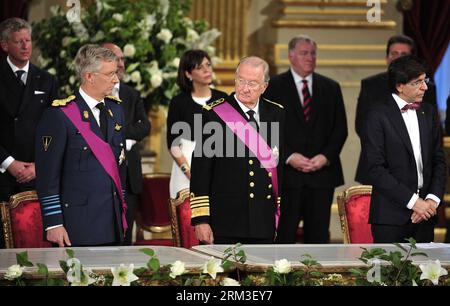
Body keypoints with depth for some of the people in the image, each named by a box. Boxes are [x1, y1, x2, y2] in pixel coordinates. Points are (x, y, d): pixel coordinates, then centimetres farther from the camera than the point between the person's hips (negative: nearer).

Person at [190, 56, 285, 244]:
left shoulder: (277, 114, 8)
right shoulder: (213, 115, -4)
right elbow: (200, 171, -5)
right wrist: (201, 219, -10)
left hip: (265, 222, 4)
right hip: (225, 221, -4)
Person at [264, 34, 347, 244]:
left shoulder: (330, 88, 13)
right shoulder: (274, 87, 4)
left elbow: (340, 128, 10)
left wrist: (326, 156, -5)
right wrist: (289, 156, -12)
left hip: (322, 171, 3)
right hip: (287, 173, -3)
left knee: (319, 235, 3)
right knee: (284, 235, -4)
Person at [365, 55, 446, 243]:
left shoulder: (428, 113, 13)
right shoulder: (379, 116, -5)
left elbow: (438, 161, 14)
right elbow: (376, 168, -11)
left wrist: (433, 199, -3)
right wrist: (413, 201, -14)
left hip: (425, 215, 5)